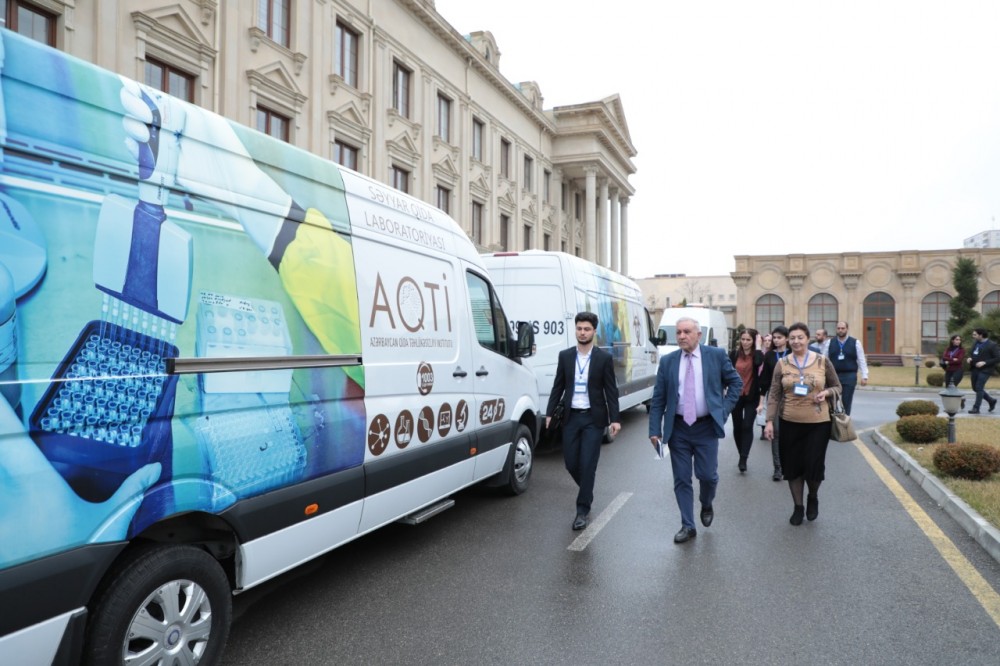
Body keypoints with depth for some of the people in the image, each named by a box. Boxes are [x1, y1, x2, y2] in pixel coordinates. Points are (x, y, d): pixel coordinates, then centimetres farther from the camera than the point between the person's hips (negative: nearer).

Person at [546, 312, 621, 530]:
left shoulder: (604, 358, -3)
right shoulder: (565, 356, 4)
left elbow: (611, 390, -2)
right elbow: (558, 386, 8)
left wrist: (615, 419, -8)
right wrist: (550, 412, 2)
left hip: (593, 418, -3)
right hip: (571, 417, 3)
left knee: (587, 465, -3)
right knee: (571, 463, 8)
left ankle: (583, 510, 8)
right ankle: (587, 492, 36)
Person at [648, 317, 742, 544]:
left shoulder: (717, 355, -2)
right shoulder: (667, 361, 1)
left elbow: (736, 382, 8)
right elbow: (658, 399, 1)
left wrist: (724, 409, -3)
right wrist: (655, 430, -4)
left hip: (706, 427, -1)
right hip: (678, 428, 1)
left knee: (708, 475, 2)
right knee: (681, 479, 4)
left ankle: (706, 506, 35)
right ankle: (688, 526, 17)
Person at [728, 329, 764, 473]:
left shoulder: (757, 354, -5)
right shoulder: (734, 354, 1)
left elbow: (759, 362, -28)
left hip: (751, 396, -3)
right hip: (736, 395, 3)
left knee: (747, 426, -8)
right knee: (737, 427, 10)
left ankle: (743, 459, -8)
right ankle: (742, 455, 27)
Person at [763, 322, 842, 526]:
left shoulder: (822, 361, -1)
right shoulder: (782, 364, -1)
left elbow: (837, 387, 9)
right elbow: (773, 395, 0)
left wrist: (826, 393, -13)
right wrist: (770, 421, -6)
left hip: (818, 423, -1)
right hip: (789, 423, 1)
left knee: (814, 465, -1)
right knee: (792, 466, 7)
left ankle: (813, 497, 31)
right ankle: (798, 506, 26)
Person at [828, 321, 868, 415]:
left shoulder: (855, 342, 1)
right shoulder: (830, 343, 4)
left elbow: (862, 361, 2)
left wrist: (864, 376, -2)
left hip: (849, 376, -1)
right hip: (834, 376, 1)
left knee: (847, 402, 5)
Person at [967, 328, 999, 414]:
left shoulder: (992, 345, -12)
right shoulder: (976, 343, 10)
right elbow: (971, 353, 23)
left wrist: (984, 362, -21)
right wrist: (970, 358, 0)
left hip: (985, 370, -8)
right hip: (975, 369, 8)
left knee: (979, 388, -11)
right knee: (975, 388, 12)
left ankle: (976, 408, -5)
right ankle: (991, 401, 31)